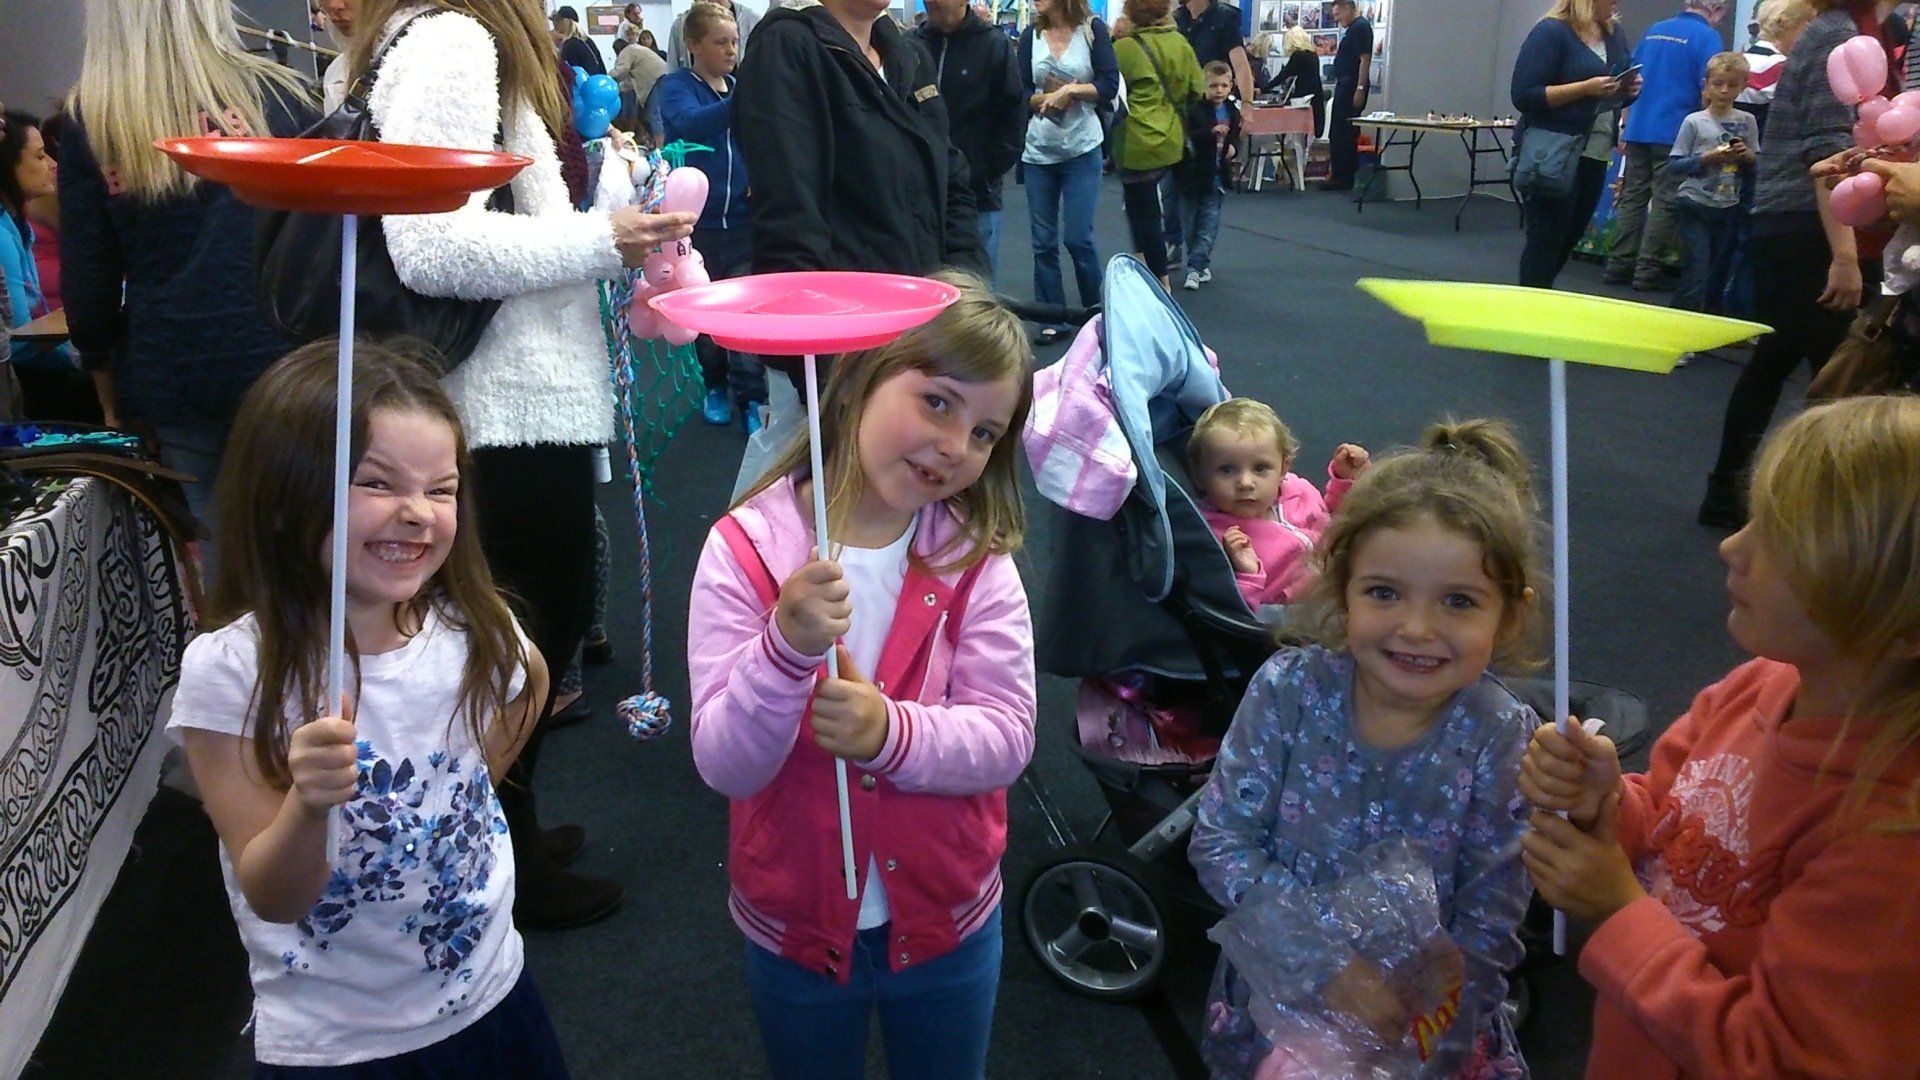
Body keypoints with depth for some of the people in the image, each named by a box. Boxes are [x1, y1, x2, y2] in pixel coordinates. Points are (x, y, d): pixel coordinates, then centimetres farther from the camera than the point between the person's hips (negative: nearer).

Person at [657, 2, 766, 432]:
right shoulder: (676, 86, -4)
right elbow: (691, 123, -27)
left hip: (743, 220, 2)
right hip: (696, 219, -2)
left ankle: (750, 398, -2)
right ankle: (716, 386, 29)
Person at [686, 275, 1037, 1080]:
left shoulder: (976, 557, -11)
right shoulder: (745, 549, -16)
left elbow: (1007, 738, -15)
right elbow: (726, 768, -20)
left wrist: (893, 732, -34)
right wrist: (785, 646, -38)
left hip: (946, 920, 1)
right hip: (794, 927, -1)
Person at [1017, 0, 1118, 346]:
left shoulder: (1093, 30, -1)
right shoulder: (1030, 36, 6)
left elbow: (1109, 85, -5)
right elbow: (1020, 93, 2)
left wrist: (1072, 90, -16)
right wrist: (1046, 98, -14)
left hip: (1081, 149, -3)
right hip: (1038, 151, 3)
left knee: (1078, 237, -5)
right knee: (1043, 241, 4)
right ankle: (1052, 319, 14)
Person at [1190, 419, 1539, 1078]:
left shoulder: (1501, 739, -19)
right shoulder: (1289, 689, -18)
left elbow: (1487, 929, -16)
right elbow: (1219, 841, -18)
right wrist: (1330, 963, -26)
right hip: (1273, 1005, 1)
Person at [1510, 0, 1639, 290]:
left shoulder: (1614, 33, 12)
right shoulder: (1551, 32, -10)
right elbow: (1524, 95, -17)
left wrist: (1630, 88, -1)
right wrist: (1586, 87, -22)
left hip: (1595, 156, 8)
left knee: (1568, 240, 13)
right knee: (1545, 240, -3)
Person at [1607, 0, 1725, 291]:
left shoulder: (1654, 30, 15)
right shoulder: (1707, 36, -5)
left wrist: (1626, 125, 21)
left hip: (1638, 128, 6)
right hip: (1674, 133, -6)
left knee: (1632, 197, 9)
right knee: (1665, 202, -2)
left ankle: (1618, 264, 9)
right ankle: (1646, 271, -4)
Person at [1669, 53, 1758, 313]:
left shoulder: (1747, 122, 7)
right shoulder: (1694, 121, -2)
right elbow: (1674, 166, -6)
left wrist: (1748, 157, -8)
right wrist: (1707, 158, -18)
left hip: (1729, 209, 4)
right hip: (1695, 205, -4)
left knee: (1720, 274, 11)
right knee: (1695, 274, -12)